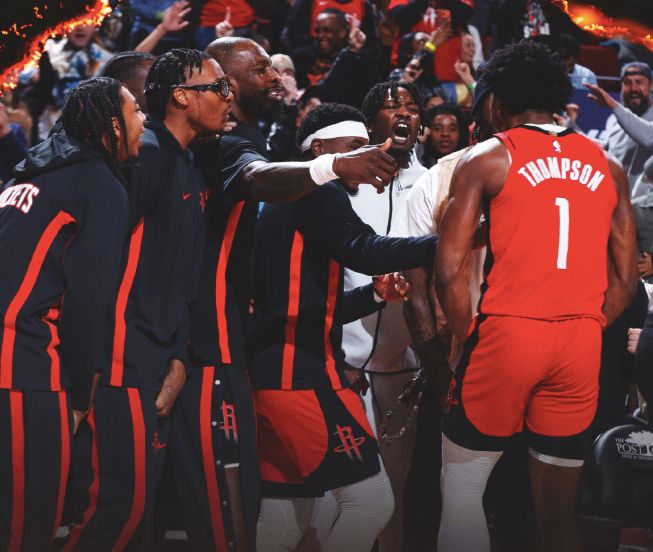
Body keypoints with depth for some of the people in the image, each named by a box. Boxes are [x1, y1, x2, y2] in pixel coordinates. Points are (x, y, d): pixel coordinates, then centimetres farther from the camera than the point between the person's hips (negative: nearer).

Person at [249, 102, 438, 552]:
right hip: (303, 376, -11)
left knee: (288, 513, 12)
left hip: (275, 374, 11)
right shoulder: (319, 194, -6)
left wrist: (375, 294, 13)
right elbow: (366, 251, -24)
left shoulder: (287, 202, 24)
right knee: (372, 499, -11)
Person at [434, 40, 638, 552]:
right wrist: (583, 330, 15)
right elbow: (625, 280, 11)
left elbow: (449, 269, -6)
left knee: (462, 490, 7)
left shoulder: (488, 156, 1)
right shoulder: (608, 167, 13)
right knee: (558, 510, 11)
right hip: (582, 344, 4)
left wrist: (470, 340, 5)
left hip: (507, 331, -4)